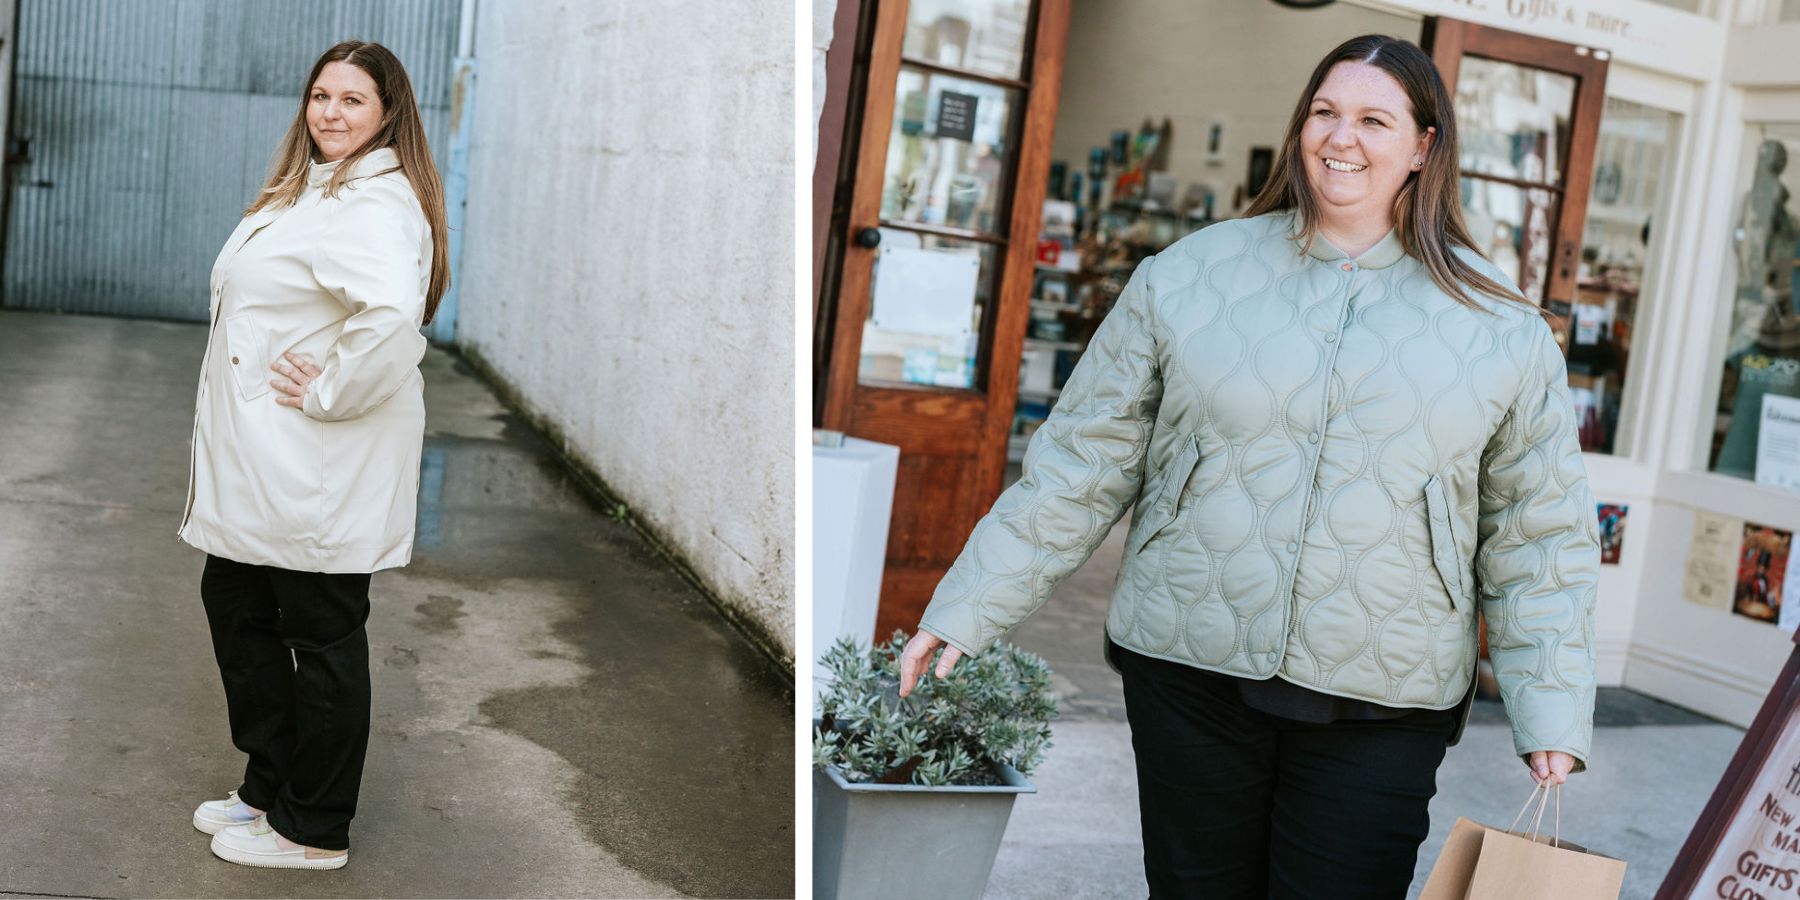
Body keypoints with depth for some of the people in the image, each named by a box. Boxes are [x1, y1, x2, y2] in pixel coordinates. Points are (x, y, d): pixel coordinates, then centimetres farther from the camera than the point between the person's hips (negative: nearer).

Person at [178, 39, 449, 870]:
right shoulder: (310, 189, 15)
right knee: (236, 605, 19)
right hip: (262, 465, 11)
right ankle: (270, 786, 35)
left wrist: (328, 395, -26)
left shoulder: (376, 203, -19)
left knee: (319, 637, 2)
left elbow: (393, 312, -39)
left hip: (321, 475, -11)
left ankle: (312, 831, 18)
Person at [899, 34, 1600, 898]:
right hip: (1188, 671, 1)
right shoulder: (1186, 276, 1)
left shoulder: (1500, 324, 2)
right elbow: (1079, 464, 3)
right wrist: (965, 610, 0)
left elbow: (1541, 539, 6)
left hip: (1382, 712, 0)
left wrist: (1553, 720, -1)